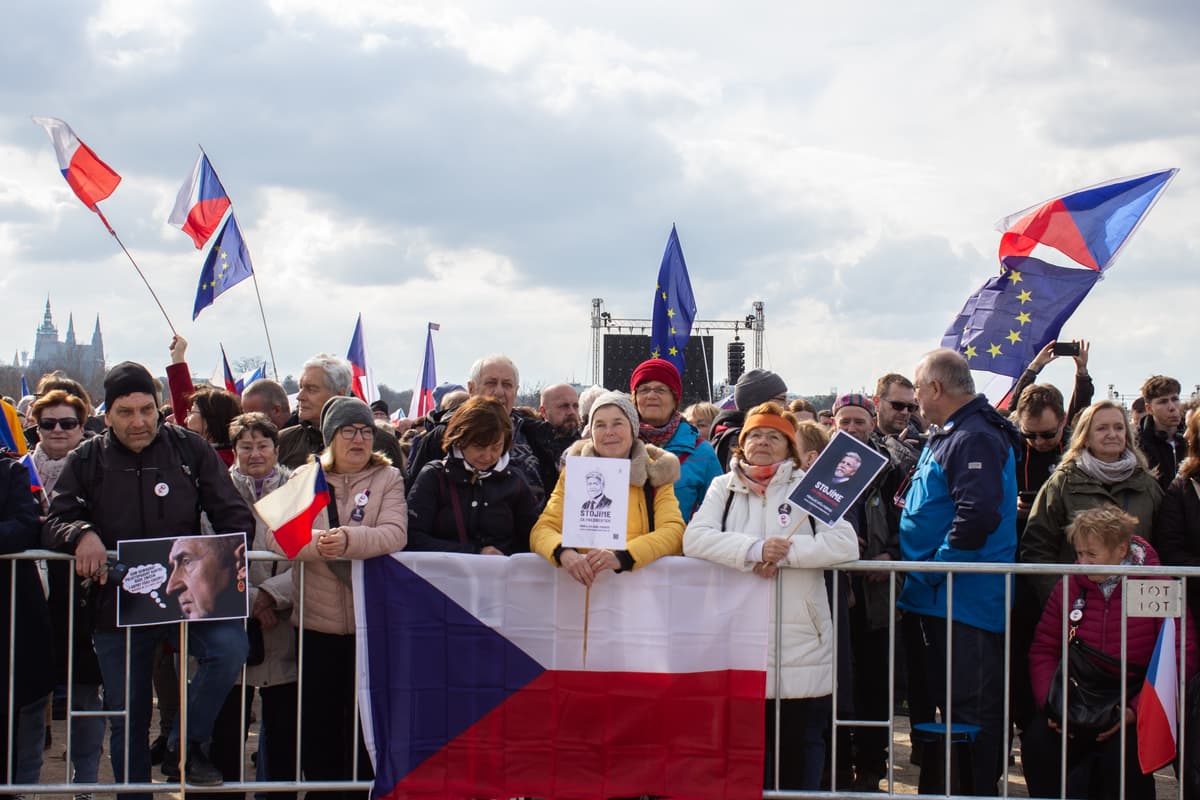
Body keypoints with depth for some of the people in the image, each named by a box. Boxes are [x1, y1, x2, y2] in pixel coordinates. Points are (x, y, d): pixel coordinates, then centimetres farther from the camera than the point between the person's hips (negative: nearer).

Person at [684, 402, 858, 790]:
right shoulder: (723, 488, 11)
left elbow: (845, 543, -6)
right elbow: (694, 538, -5)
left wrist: (784, 553, -15)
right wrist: (755, 549, -18)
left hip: (802, 648, -1)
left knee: (800, 759, 4)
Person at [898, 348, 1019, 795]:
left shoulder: (975, 439, -16)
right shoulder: (942, 436, 16)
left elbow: (977, 516, -28)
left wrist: (932, 570, -21)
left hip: (964, 603, -11)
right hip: (931, 599, 11)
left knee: (969, 711, -5)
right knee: (932, 704, 17)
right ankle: (934, 787, 27)